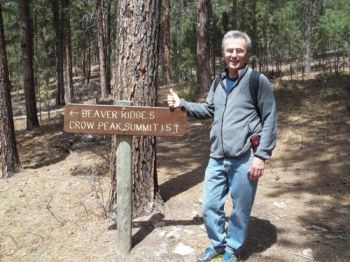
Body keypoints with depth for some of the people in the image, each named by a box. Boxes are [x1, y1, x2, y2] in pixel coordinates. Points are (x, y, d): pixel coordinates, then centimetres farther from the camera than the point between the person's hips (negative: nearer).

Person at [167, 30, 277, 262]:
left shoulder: (258, 81, -8)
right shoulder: (219, 81, 10)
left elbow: (270, 120, -8)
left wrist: (261, 156, -12)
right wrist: (182, 104, 12)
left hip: (244, 160, -5)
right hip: (217, 158, 5)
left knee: (240, 210, 10)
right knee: (210, 206, 13)